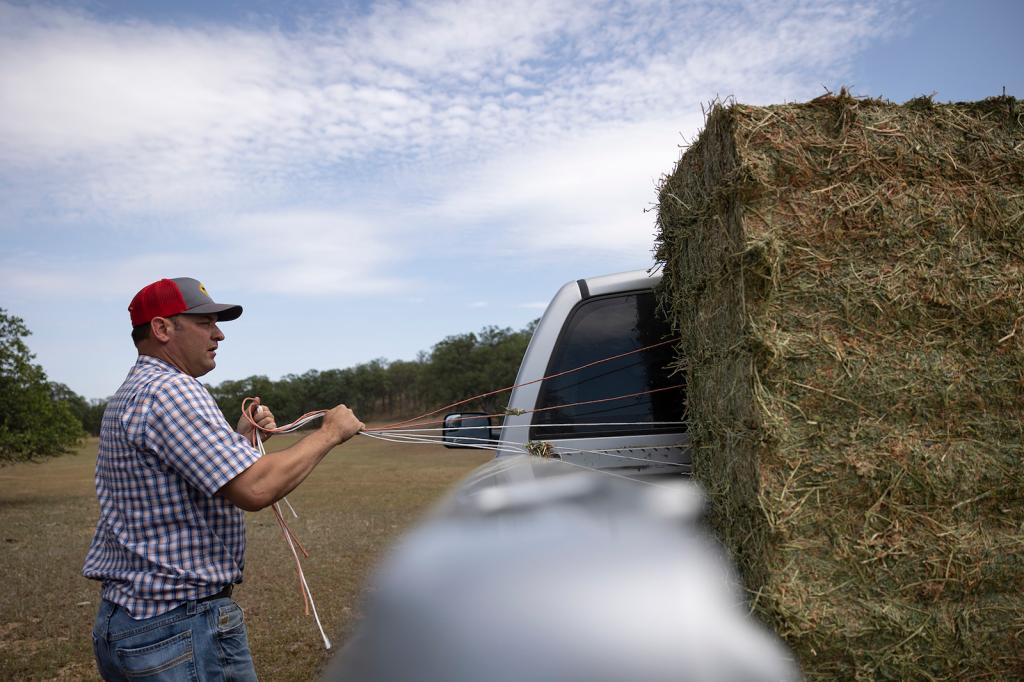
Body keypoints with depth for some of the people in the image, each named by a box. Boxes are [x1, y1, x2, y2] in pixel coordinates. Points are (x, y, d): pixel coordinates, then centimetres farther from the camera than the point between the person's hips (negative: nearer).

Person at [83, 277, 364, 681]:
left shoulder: (129, 394, 14)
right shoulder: (170, 389, -20)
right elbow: (255, 489, -29)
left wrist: (240, 436, 13)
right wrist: (329, 433, -17)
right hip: (182, 628, -10)